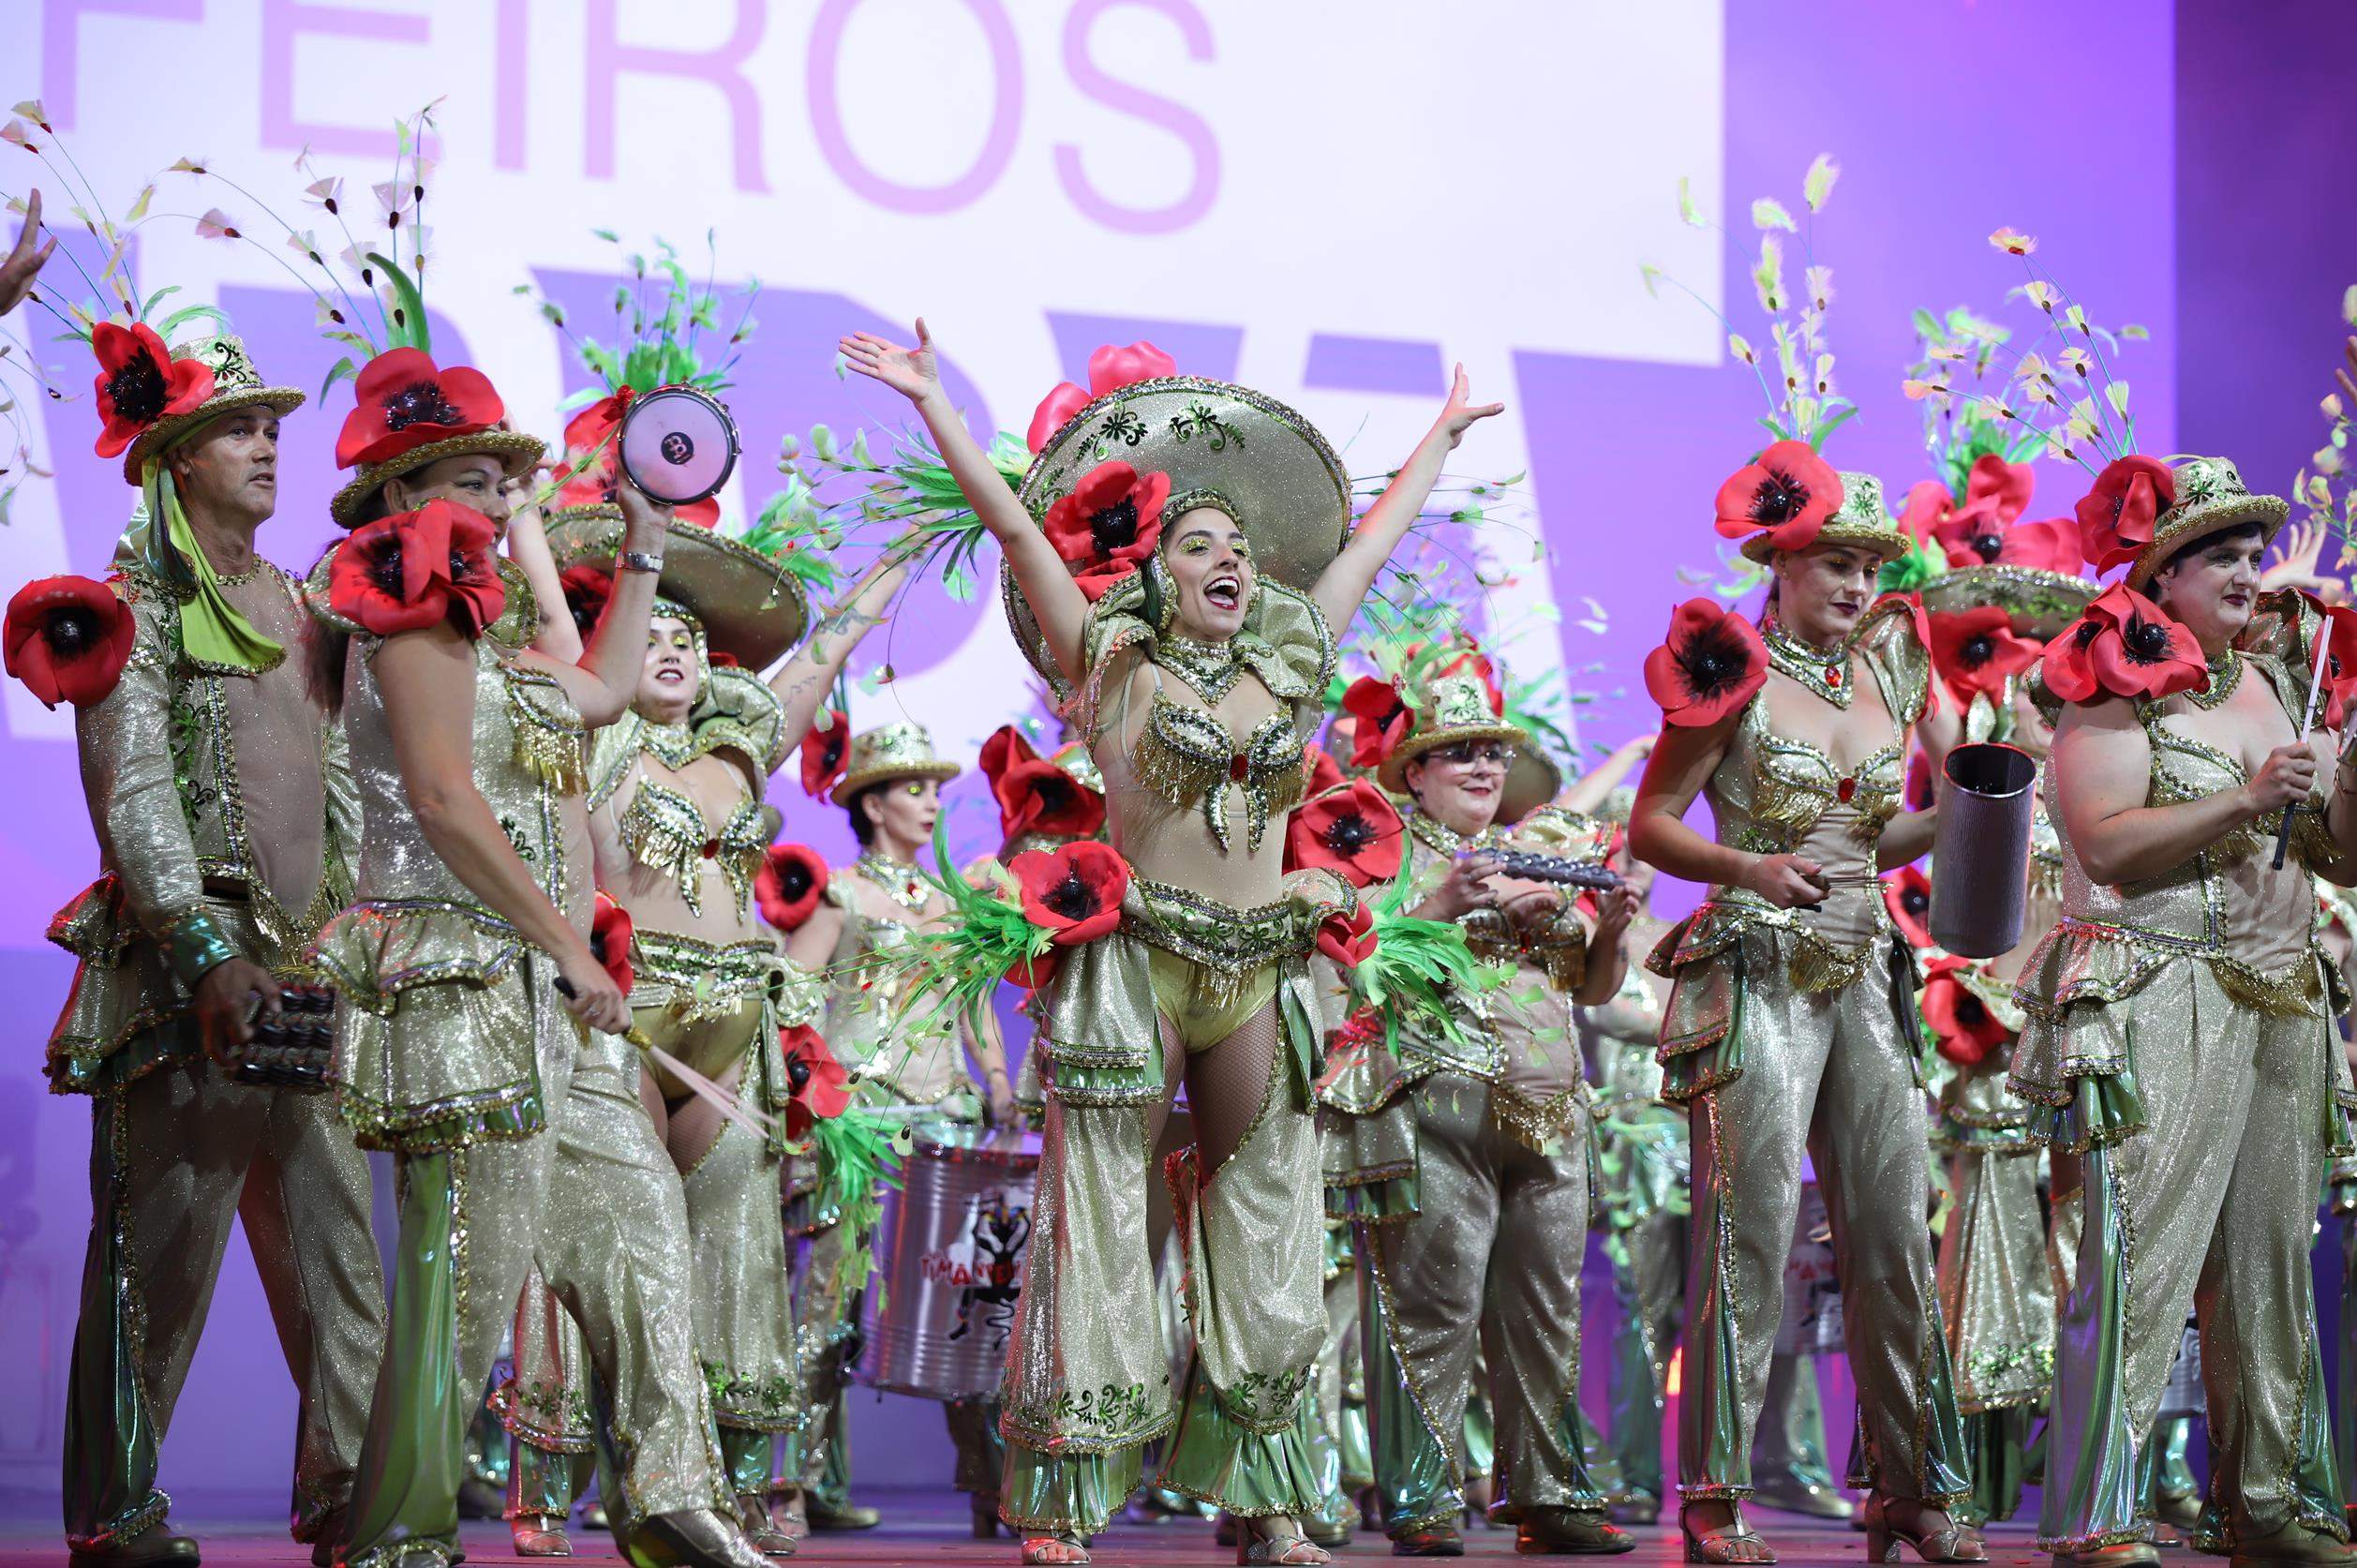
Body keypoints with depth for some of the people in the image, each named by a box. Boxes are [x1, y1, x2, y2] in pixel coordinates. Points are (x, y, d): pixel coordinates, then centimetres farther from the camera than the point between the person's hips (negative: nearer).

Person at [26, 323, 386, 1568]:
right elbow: (133, 793, -11)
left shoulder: (292, 607, 19)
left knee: (338, 1243, 2)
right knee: (162, 1247, -5)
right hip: (185, 983, -7)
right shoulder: (137, 605, -2)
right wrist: (208, 951, -20)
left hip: (306, 970, 7)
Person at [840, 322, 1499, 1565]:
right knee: (1104, 1232, -5)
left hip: (1260, 971, 5)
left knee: (1261, 1239, 7)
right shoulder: (1112, 664, 1)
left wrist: (1447, 433, 35)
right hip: (1137, 960, -5)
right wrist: (931, 401, -5)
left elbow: (1370, 540, 24)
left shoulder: (1288, 667, 14)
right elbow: (1016, 525, -2)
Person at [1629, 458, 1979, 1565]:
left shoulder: (1887, 673, 13)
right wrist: (1750, 869, -18)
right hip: (1756, 976, -6)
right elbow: (1650, 826, -4)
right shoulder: (1736, 673, -3)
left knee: (1895, 1234, 5)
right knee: (1751, 1233, -8)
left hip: (1864, 974, 6)